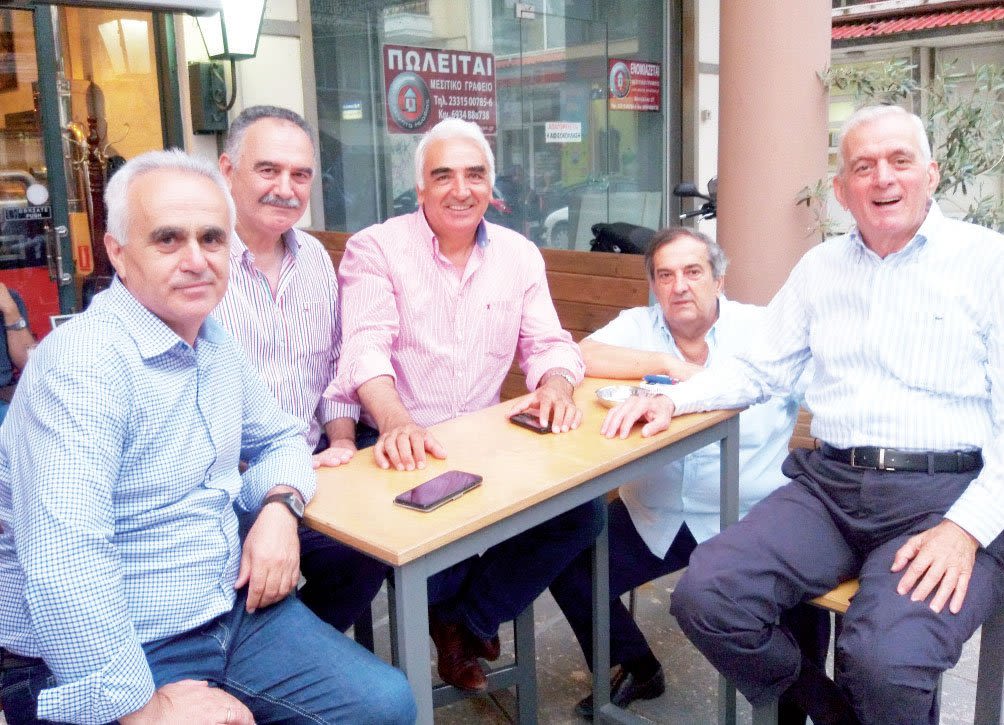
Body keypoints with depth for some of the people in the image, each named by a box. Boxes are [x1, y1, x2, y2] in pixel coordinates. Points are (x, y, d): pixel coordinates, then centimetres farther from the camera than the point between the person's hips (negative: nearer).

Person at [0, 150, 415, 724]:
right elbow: (64, 566, -29)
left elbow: (279, 438, 19)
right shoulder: (85, 363, -22)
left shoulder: (216, 343, 5)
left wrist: (279, 507, -2)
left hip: (231, 611, 7)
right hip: (98, 667, -7)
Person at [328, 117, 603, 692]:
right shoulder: (376, 249, -5)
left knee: (581, 513, -13)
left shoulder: (520, 255, 9)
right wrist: (396, 420, -39)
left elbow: (548, 342, 5)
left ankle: (465, 623, 8)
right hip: (403, 448, -4)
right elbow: (367, 347, -18)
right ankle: (464, 619, 8)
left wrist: (556, 381, -21)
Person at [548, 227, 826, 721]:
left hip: (752, 520, -2)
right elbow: (577, 357, -14)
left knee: (803, 604, -23)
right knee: (566, 566, -6)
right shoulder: (637, 325, 4)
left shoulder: (766, 331, -2)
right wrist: (666, 363, -17)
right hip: (653, 517, 3)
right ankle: (635, 670, 23)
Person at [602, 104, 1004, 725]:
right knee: (706, 598, -18)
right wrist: (674, 399, 4)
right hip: (830, 486, 4)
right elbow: (760, 370, 21)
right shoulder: (820, 268, 17)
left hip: (948, 494, -4)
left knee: (886, 663, -30)